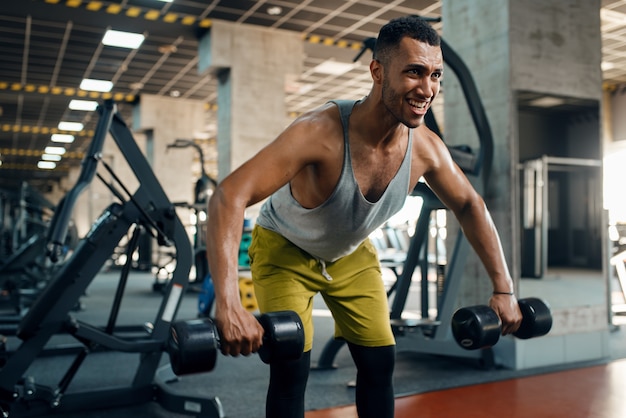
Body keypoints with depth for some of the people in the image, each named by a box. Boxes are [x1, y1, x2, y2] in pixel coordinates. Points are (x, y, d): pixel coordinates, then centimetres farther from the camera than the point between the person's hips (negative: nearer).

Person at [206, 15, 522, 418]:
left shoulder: (425, 147, -21)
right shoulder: (320, 133, -39)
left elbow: (470, 205, -3)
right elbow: (230, 196, -47)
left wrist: (503, 288, -5)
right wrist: (229, 304, -57)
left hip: (351, 253, 5)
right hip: (285, 249, -5)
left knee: (380, 359, 5)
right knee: (291, 368, -11)